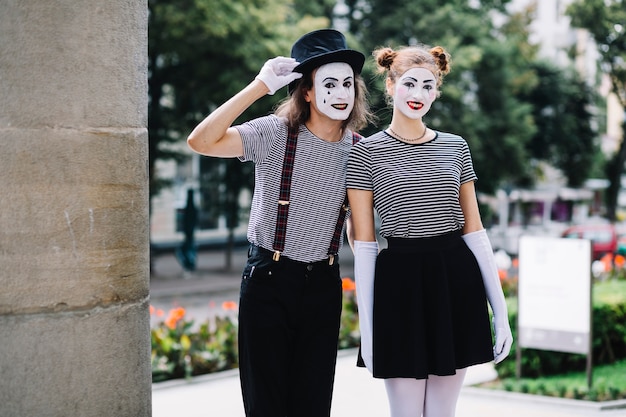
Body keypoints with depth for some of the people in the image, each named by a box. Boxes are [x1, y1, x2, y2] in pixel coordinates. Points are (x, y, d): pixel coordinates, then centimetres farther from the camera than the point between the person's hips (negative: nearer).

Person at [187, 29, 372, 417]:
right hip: (269, 280, -3)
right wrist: (259, 87, -26)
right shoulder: (276, 134, -11)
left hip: (323, 283, 4)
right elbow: (201, 141, -25)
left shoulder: (358, 150, 2)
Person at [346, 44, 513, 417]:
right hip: (400, 284, -3)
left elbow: (474, 230, 9)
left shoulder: (456, 147, 9)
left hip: (456, 279, 3)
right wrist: (366, 326, -6)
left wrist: (500, 309, 4)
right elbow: (364, 244, -2)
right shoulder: (367, 153, 0)